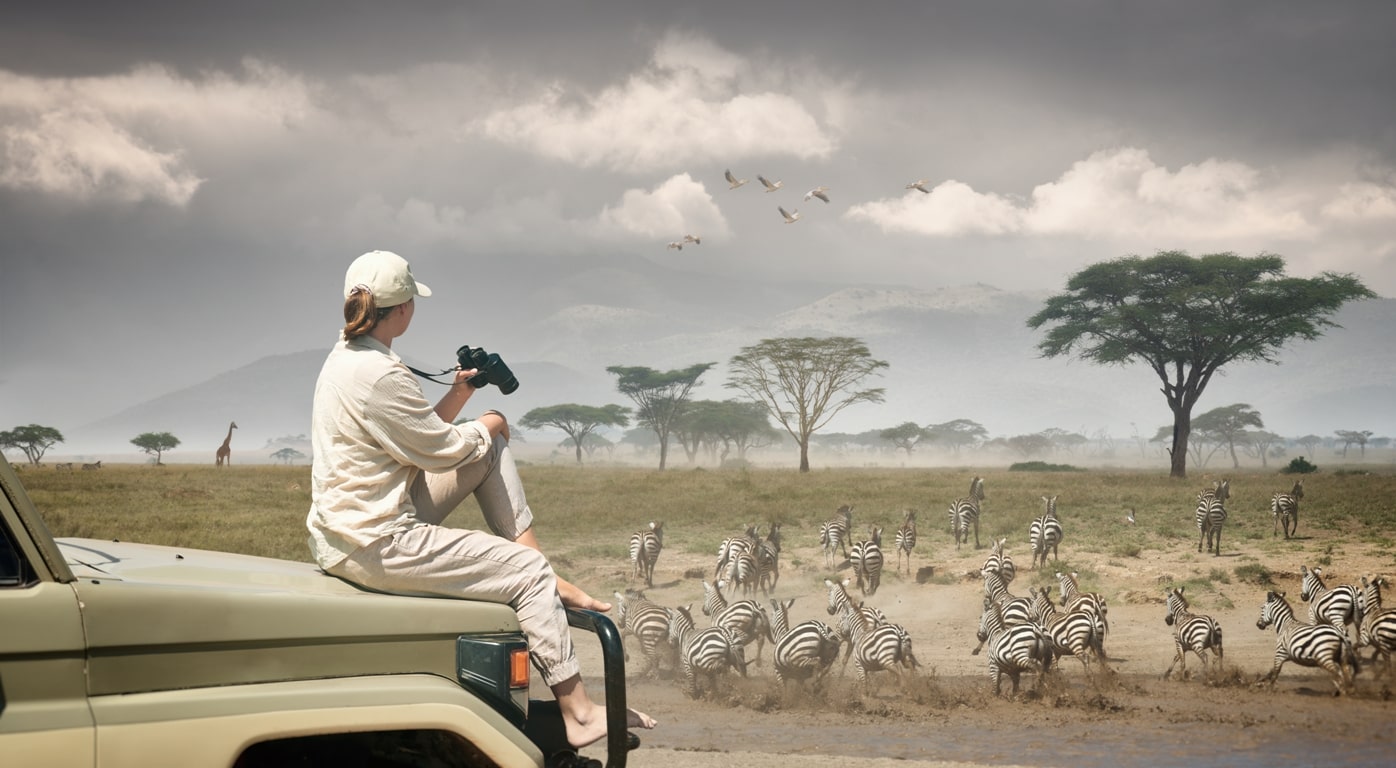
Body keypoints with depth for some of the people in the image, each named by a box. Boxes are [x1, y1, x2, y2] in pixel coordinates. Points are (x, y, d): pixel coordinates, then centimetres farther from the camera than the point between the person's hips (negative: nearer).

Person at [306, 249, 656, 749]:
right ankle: (577, 713, -3)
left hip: (346, 529, 10)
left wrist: (458, 395, 9)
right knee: (528, 573, -5)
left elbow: (419, 436, 16)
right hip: (375, 546, -10)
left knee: (491, 450, 13)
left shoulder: (346, 358, 10)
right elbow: (442, 449, -14)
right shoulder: (377, 376, -23)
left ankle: (547, 580, 12)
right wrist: (487, 425, 4)